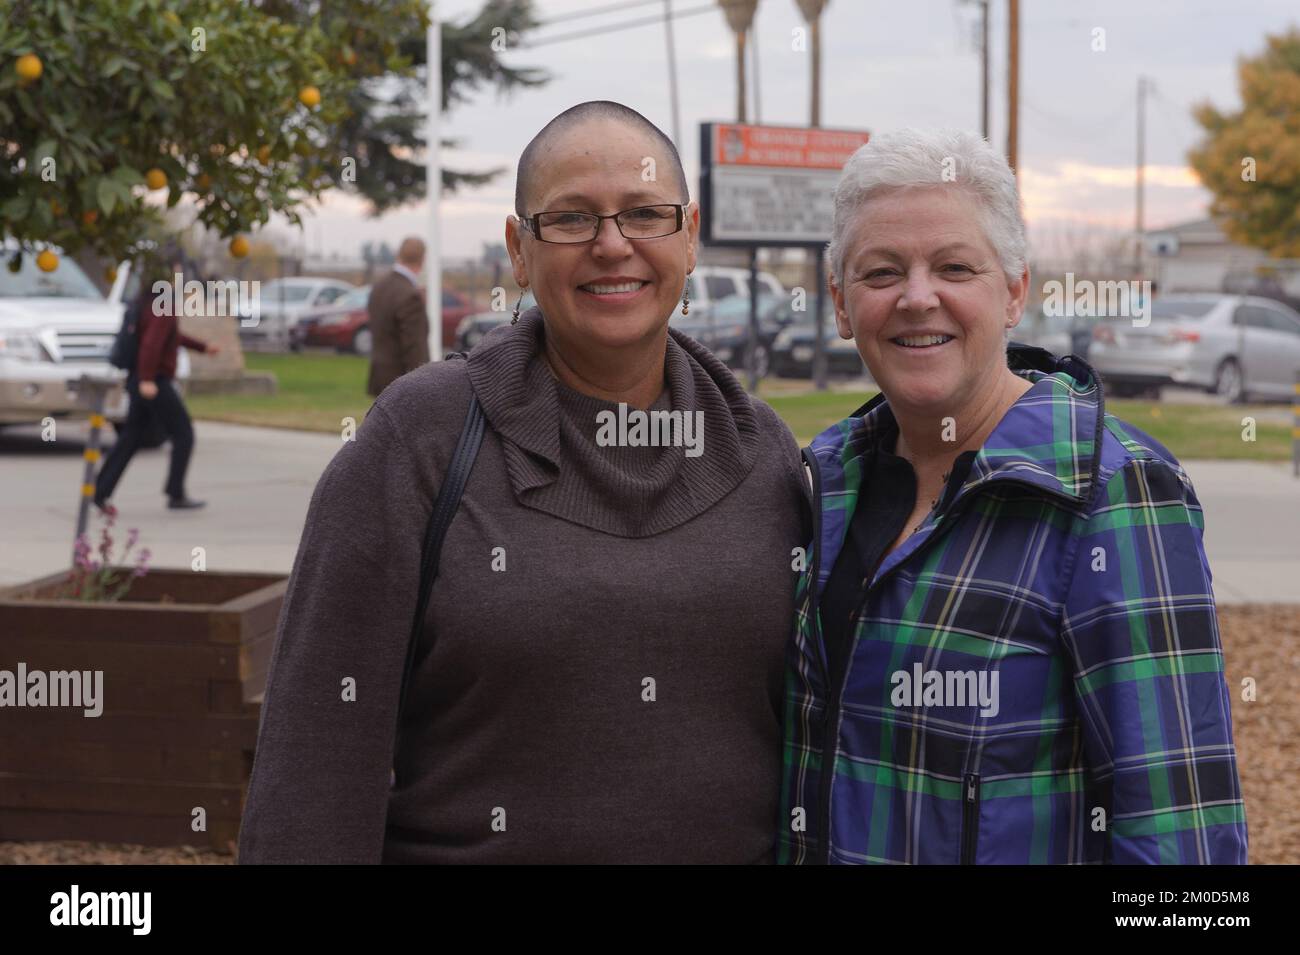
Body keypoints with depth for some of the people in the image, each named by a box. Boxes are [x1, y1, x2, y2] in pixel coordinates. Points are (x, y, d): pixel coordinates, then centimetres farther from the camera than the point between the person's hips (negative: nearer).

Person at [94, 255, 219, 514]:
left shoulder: (147, 302, 15)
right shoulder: (163, 306, -16)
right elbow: (152, 341, -28)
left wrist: (202, 347, 34)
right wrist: (147, 380, -33)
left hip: (139, 380, 9)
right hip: (154, 383, -9)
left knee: (130, 438, 10)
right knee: (184, 434, 1)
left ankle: (101, 492, 6)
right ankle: (176, 495, 3)